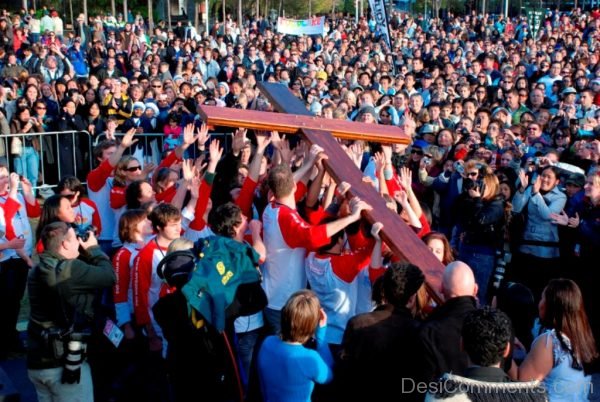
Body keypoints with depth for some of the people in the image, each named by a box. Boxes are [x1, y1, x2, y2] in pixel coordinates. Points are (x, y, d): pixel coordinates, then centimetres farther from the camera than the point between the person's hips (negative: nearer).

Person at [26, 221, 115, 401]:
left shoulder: (37, 271, 7)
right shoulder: (71, 269, -20)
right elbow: (109, 276, -13)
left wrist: (86, 252, 6)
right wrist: (93, 248, -1)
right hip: (65, 363, -8)